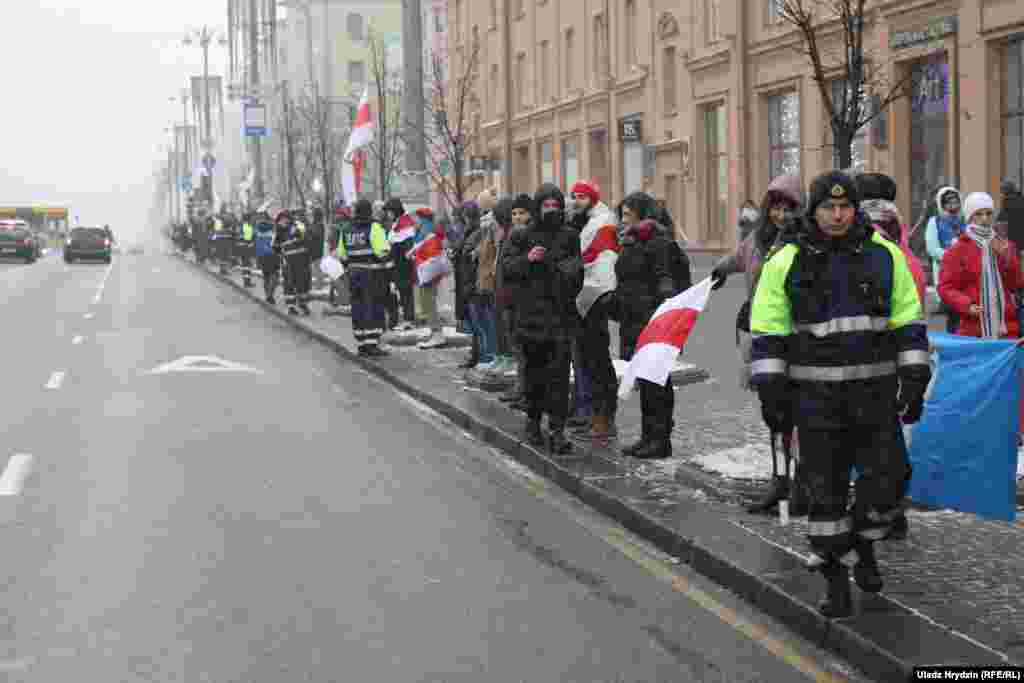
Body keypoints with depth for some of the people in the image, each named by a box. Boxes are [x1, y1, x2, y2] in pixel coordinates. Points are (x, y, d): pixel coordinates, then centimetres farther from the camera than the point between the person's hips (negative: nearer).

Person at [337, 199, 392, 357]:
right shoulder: (374, 228, -12)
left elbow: (342, 255, 12)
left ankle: (362, 344, 14)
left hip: (354, 274, 6)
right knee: (374, 308, -3)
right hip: (373, 275, -6)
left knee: (358, 308, 10)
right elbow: (383, 252, -17)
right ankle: (371, 344, -6)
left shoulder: (346, 230, 8)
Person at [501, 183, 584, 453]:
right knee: (535, 370, 11)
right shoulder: (522, 237, 5)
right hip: (532, 312, 0)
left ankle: (557, 430, -7)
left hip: (561, 312, 0)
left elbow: (578, 267, 16)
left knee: (559, 372, -7)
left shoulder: (570, 236, 8)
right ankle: (533, 420, 28)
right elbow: (506, 268, 1)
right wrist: (527, 259, -14)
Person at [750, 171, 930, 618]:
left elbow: (907, 321, 6)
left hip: (874, 392, 1)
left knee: (886, 481, 0)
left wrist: (914, 380, 1)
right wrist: (770, 390, -7)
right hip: (816, 394, -1)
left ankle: (863, 544, 29)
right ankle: (836, 579, 16)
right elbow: (768, 332, -2)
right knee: (825, 491, 3)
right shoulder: (787, 262, -3)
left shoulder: (884, 255, 2)